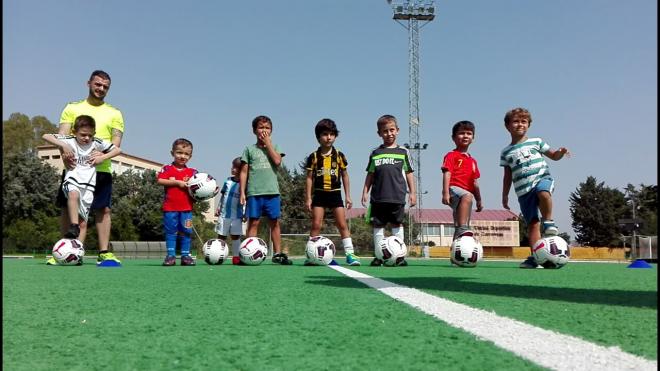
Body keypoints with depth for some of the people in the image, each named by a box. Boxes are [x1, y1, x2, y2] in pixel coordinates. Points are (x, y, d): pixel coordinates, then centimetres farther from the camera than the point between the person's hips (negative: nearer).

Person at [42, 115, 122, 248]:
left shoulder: (97, 143, 5)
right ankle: (74, 227, -37)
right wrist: (64, 146, -14)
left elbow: (118, 150, 10)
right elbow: (46, 136, -3)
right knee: (73, 194, -39)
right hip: (72, 179, -2)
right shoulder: (70, 141, 1)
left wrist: (103, 157, -3)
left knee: (83, 222, -1)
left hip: (88, 184, 2)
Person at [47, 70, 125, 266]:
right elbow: (62, 133, 0)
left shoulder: (114, 113, 12)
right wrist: (65, 149, -22)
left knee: (103, 209, -4)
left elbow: (116, 141, 1)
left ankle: (104, 252, 0)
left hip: (101, 169, 0)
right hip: (74, 167, 0)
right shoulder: (72, 108, 12)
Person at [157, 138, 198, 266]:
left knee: (186, 232, 4)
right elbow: (160, 181, -11)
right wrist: (177, 182, -15)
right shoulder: (167, 169, 3)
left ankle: (185, 255, 11)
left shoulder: (192, 172, 9)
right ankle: (171, 255, 8)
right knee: (170, 231, 4)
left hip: (186, 207, 2)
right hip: (170, 207, -1)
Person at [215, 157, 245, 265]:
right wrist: (218, 208, 11)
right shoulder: (228, 181, 3)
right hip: (224, 214, 3)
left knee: (236, 236, 1)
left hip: (237, 215, -3)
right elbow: (222, 195, 13)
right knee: (221, 236, 7)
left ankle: (235, 257, 6)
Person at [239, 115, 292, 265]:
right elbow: (244, 172, 7)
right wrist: (242, 192, 1)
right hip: (254, 192, -1)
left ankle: (278, 254, 10)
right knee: (253, 222, -2)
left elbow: (277, 161, -8)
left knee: (275, 223, 4)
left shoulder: (274, 147, 13)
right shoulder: (249, 149, 9)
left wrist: (267, 143, -2)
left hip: (272, 191, 2)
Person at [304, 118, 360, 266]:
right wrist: (308, 197, -2)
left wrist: (348, 196, 7)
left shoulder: (339, 156, 3)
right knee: (316, 225, -3)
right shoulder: (313, 157, -1)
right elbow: (309, 178, 2)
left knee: (342, 224, -2)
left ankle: (350, 254, 1)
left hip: (335, 193, 1)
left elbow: (345, 176, 9)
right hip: (319, 193, -1)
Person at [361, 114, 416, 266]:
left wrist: (412, 192, 4)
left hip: (397, 196, -1)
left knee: (397, 224, 2)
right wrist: (365, 192, 7)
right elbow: (370, 174, 13)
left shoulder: (403, 152, 8)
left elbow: (408, 173, 9)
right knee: (378, 225, 3)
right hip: (378, 197, 1)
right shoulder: (375, 153, 10)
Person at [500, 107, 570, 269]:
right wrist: (504, 196, 14)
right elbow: (508, 176, 17)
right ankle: (536, 256, 2)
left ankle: (548, 221, -15)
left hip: (542, 178, -1)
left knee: (543, 192, -39)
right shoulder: (506, 152, 13)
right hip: (523, 190, 2)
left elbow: (553, 156, 17)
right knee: (532, 223, -3)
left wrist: (560, 152, -6)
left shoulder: (536, 142, 11)